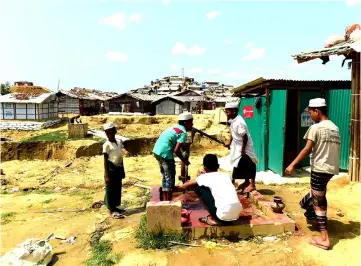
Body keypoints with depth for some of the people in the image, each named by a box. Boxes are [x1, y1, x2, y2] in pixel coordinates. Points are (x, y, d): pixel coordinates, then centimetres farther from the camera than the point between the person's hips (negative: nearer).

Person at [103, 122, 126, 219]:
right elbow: (105, 160, -11)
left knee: (118, 189, 15)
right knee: (110, 189, 3)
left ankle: (115, 207, 29)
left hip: (119, 168, 7)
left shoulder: (119, 142, 7)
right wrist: (106, 175, -14)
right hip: (111, 169, -7)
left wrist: (122, 170, 15)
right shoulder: (107, 145, -12)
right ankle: (112, 210, 12)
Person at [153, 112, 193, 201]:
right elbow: (176, 150, -16)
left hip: (157, 151, 9)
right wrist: (184, 160, -2)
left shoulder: (175, 127, 16)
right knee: (170, 178, 4)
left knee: (165, 176, 20)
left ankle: (164, 200, 29)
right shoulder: (183, 133, -9)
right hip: (165, 153, -9)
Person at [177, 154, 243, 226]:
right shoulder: (226, 175, 16)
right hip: (237, 214, 6)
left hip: (224, 215, -6)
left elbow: (185, 186, 16)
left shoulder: (206, 177, 4)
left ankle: (213, 219, 11)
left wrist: (179, 187, 40)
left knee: (198, 188, 9)